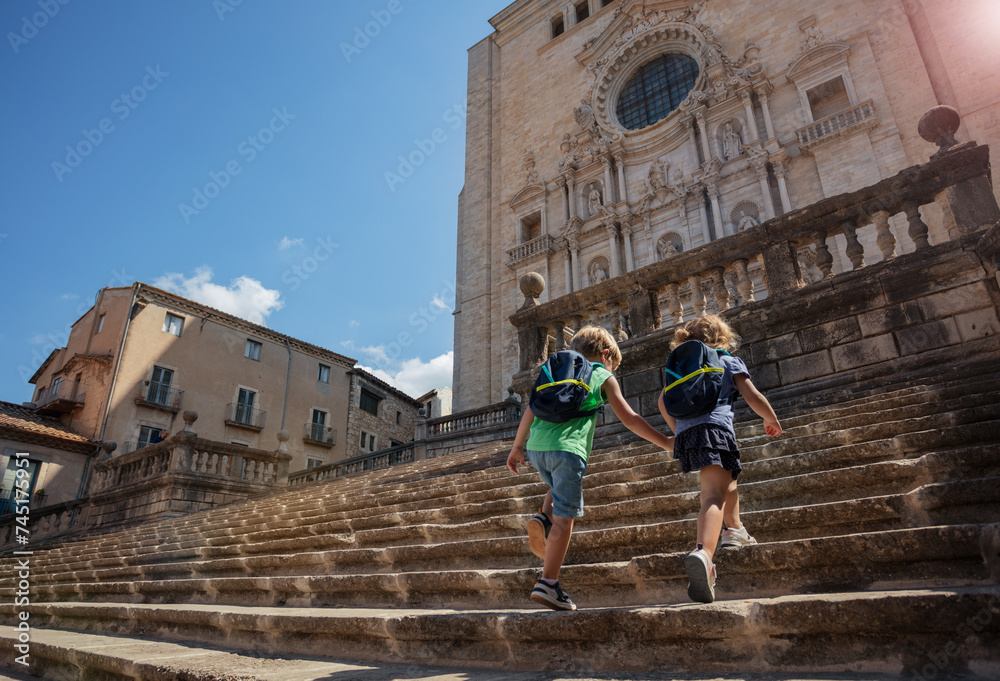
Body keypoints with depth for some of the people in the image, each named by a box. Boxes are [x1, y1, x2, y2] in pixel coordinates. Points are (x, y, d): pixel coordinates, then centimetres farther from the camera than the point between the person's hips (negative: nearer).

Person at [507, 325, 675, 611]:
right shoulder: (604, 377, 14)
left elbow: (531, 410, 20)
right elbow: (629, 418, 10)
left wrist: (517, 447, 23)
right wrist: (665, 442, 18)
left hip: (535, 445, 6)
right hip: (567, 447, -5)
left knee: (558, 487, 32)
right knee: (564, 517, 0)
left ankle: (544, 518, 6)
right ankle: (548, 583, -1)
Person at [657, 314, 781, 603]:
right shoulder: (730, 362, 18)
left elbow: (664, 401, 18)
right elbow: (754, 398, 8)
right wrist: (772, 421, 26)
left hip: (685, 431, 5)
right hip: (715, 427, -5)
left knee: (727, 478, 32)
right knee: (714, 496, -19)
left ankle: (735, 531, 39)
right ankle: (703, 553, -41)